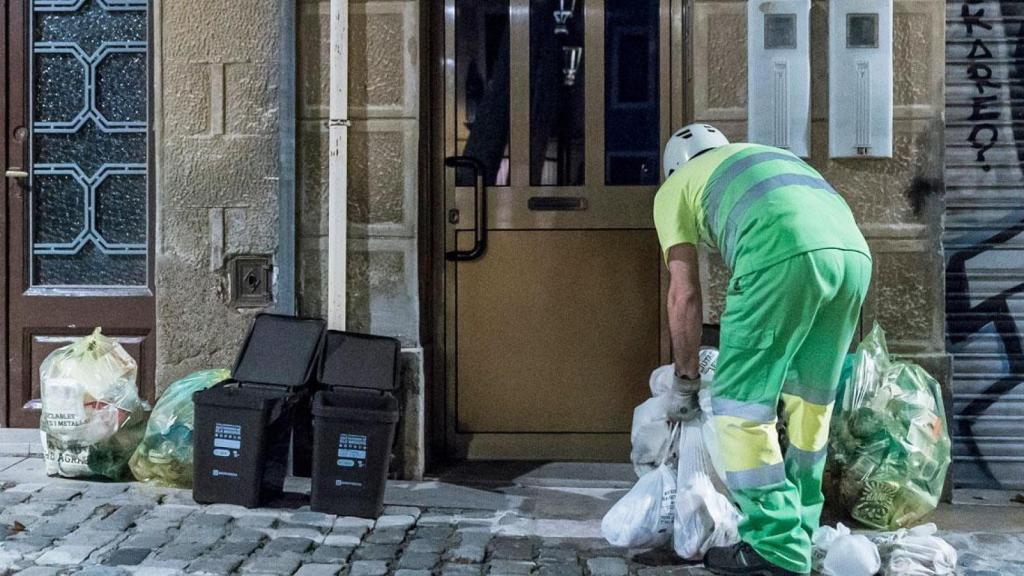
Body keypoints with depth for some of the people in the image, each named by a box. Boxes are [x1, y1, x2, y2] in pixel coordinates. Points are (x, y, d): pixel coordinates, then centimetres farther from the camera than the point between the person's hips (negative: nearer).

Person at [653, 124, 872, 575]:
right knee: (809, 403, 18)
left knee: (739, 403, 4)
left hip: (784, 256, -7)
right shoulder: (762, 156, 40)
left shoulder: (675, 187, 23)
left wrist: (686, 370, 31)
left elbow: (684, 295, 17)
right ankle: (799, 534, 27)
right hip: (854, 251, 7)